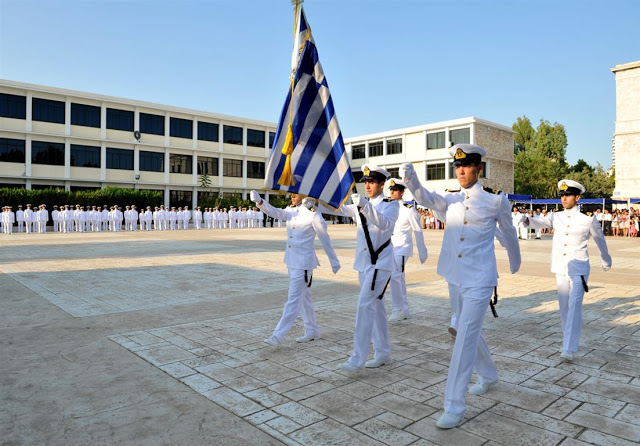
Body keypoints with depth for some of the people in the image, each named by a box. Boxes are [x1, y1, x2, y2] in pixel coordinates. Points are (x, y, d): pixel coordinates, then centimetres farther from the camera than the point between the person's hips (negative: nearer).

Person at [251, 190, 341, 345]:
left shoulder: (313, 215, -13)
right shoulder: (290, 211, 8)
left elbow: (325, 239, -8)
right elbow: (275, 212, -10)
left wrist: (334, 261, -2)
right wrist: (260, 202, -29)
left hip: (304, 262, -8)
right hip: (292, 260, 8)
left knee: (294, 300, -4)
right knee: (303, 297, 17)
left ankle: (278, 336, 1)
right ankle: (312, 331, 30)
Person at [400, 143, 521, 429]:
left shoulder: (496, 200, -5)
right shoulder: (450, 200, 4)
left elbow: (509, 232, 10)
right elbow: (426, 199, -16)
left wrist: (515, 263, 24)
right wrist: (410, 179, -37)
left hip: (480, 279, -5)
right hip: (455, 277, 5)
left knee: (465, 337, -8)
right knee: (470, 331, 20)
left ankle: (454, 406, 1)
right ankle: (488, 376, 45)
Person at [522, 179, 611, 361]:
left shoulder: (588, 220, -2)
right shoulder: (555, 217, 4)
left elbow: (600, 240, 13)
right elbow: (540, 222, -16)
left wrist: (606, 262, 26)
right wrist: (528, 221, -40)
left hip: (579, 270, -4)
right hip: (560, 269, 4)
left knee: (574, 307, -13)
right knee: (564, 307, 13)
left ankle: (569, 349, -13)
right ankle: (569, 339, 30)